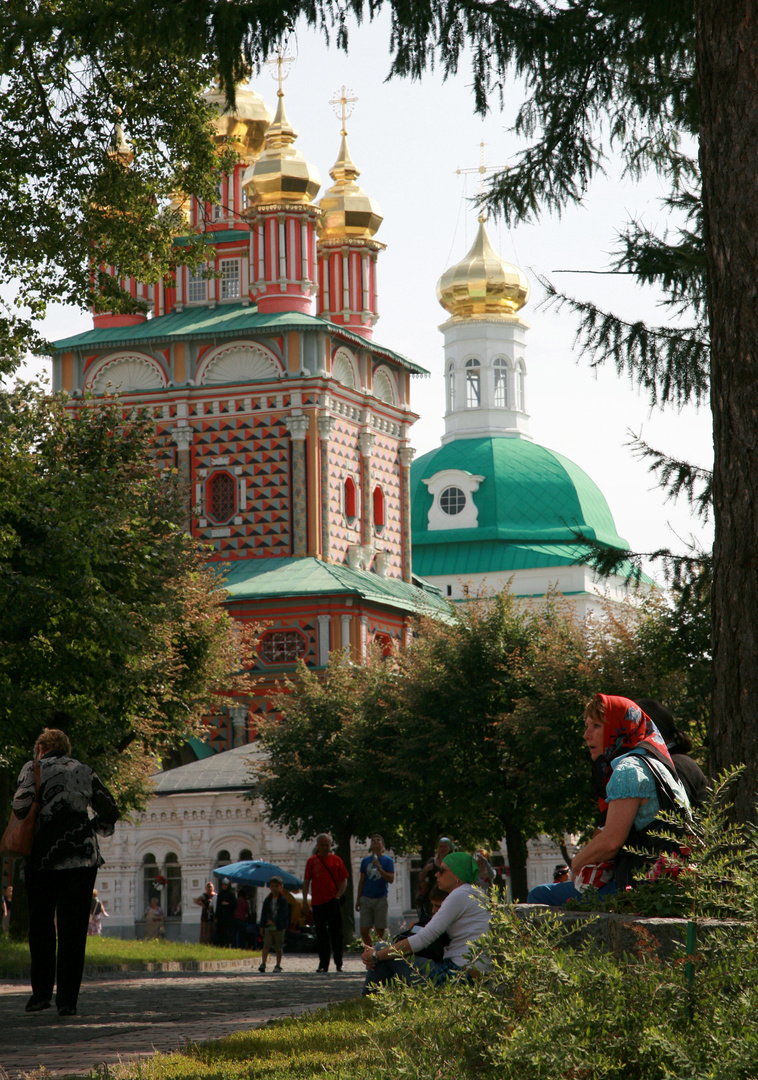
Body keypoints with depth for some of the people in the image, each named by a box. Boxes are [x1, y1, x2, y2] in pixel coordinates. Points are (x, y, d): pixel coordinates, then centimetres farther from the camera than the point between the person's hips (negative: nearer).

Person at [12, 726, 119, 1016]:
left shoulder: (34, 768, 4)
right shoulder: (85, 772, 13)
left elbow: (22, 804, -12)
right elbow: (110, 811, 13)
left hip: (42, 859, -1)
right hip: (81, 859, 1)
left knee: (40, 928, 12)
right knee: (73, 931, 2)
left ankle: (41, 991, 8)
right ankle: (67, 1000, 0)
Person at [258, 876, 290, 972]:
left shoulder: (283, 900, -4)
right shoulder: (267, 900, 7)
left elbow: (284, 914, -11)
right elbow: (263, 913, 10)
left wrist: (274, 921, -19)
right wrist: (263, 925, 3)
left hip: (279, 927, -2)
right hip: (268, 927, 2)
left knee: (278, 948, 4)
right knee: (266, 945, -8)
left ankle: (278, 965, 12)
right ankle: (263, 963, -13)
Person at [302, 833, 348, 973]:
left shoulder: (336, 860, 6)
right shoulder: (312, 861, 7)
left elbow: (344, 880, 7)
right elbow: (306, 882, 7)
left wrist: (338, 895, -7)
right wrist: (305, 901, -1)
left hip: (333, 901, -1)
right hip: (317, 902, 1)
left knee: (336, 933, -3)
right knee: (321, 935, 5)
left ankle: (339, 963, 4)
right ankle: (323, 964, 11)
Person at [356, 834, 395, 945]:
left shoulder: (388, 861, 3)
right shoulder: (365, 861, 12)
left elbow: (391, 879, -7)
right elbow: (361, 881, 16)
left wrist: (379, 868, -19)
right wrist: (358, 899, 12)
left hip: (381, 899, -3)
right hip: (366, 898, 3)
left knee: (380, 931, -2)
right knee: (364, 931, -3)